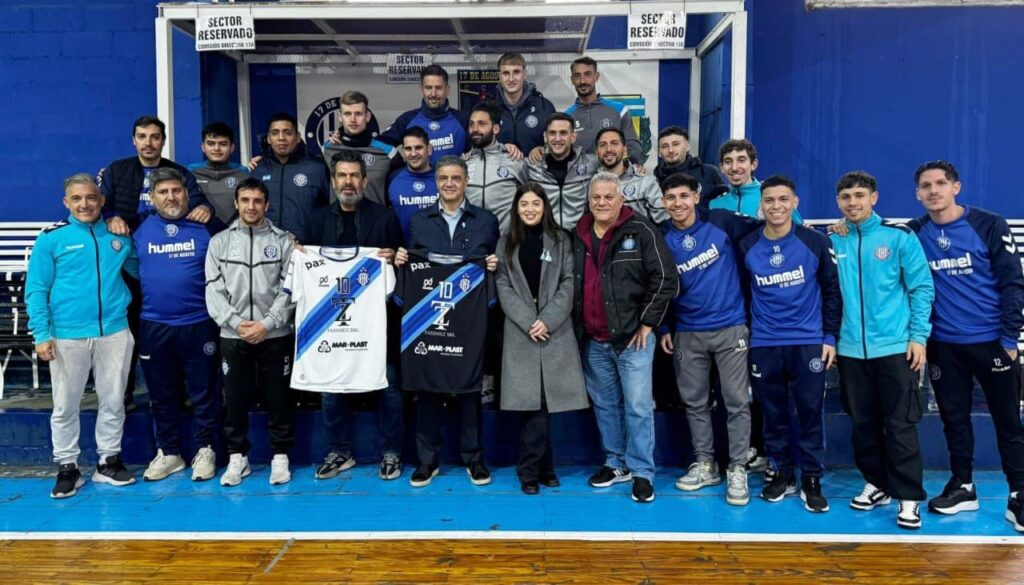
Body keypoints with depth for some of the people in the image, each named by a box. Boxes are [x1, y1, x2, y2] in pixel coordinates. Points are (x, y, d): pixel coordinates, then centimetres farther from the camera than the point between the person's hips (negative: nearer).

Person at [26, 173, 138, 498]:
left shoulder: (119, 235, 6)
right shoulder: (51, 238, -2)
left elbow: (139, 268, 20)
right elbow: (36, 289, -3)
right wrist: (41, 334, -10)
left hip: (114, 331, 2)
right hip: (67, 335, -2)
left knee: (113, 401, 10)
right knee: (65, 405, 7)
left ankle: (109, 462, 24)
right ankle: (67, 468, 20)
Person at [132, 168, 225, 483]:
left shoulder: (207, 227, -1)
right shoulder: (139, 230, 4)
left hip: (199, 325, -2)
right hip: (154, 326, 2)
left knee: (203, 393, 6)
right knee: (162, 395, 13)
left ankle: (204, 450, 20)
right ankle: (168, 452, 26)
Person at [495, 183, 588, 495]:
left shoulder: (561, 240, 9)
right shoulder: (506, 243, 10)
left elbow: (568, 284, 1)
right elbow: (504, 287, 3)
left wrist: (547, 320, -11)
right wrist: (528, 321, -10)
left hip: (556, 331, 0)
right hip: (520, 332, 0)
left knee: (545, 399, 0)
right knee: (533, 402, -4)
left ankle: (531, 468, 11)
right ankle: (540, 467, 7)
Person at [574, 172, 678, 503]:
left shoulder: (641, 232, -8)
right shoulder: (578, 236, 9)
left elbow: (665, 279, -10)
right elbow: (571, 285, 17)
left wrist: (647, 323, -10)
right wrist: (577, 329, 11)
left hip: (633, 336, -5)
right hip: (593, 341, 5)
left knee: (638, 407, -3)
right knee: (605, 405, 14)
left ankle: (641, 472, 8)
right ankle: (615, 463, 27)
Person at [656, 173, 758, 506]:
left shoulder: (721, 222, -5)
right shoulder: (661, 239, 0)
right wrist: (664, 329, 6)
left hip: (731, 328, -2)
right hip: (687, 334, 2)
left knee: (736, 401, 1)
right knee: (694, 402, 10)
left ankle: (737, 470, 12)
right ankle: (704, 464, 24)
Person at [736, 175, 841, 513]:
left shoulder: (816, 242, -3)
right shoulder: (746, 247, 2)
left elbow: (832, 291, 2)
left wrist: (830, 337, -2)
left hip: (809, 342, -2)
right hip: (763, 345, 2)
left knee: (810, 412, 2)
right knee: (773, 414, 9)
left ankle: (811, 479, 15)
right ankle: (783, 473, 24)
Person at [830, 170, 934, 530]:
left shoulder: (899, 236, -3)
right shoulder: (832, 241, 4)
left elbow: (922, 288, -2)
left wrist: (918, 337, -7)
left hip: (895, 347, -3)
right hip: (850, 349, 3)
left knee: (900, 425, 0)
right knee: (863, 423, 12)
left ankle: (909, 497, 10)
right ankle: (876, 484, 28)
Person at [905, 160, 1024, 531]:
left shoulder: (990, 226, -5)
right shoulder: (915, 233, 1)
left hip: (991, 341, -2)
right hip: (943, 345, 3)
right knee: (954, 418, 12)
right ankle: (962, 486, 26)